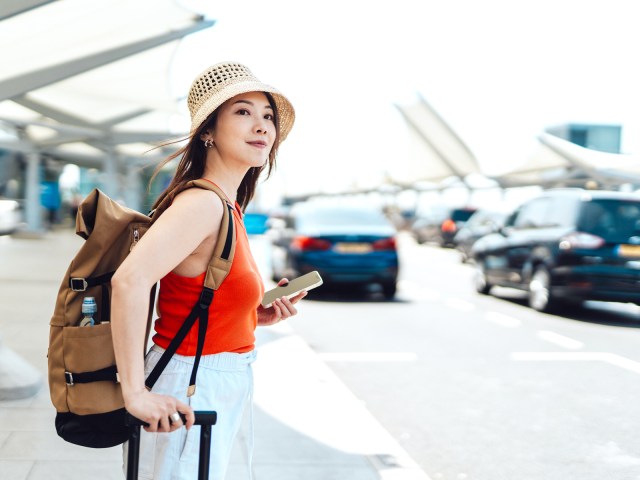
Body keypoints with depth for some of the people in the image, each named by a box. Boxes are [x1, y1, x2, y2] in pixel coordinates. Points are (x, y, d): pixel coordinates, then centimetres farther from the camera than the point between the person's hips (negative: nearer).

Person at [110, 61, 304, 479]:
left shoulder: (227, 209, 9)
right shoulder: (203, 202, -20)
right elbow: (130, 280, -34)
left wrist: (256, 317, 3)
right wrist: (135, 394, -29)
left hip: (221, 392, 10)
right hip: (190, 395, -10)